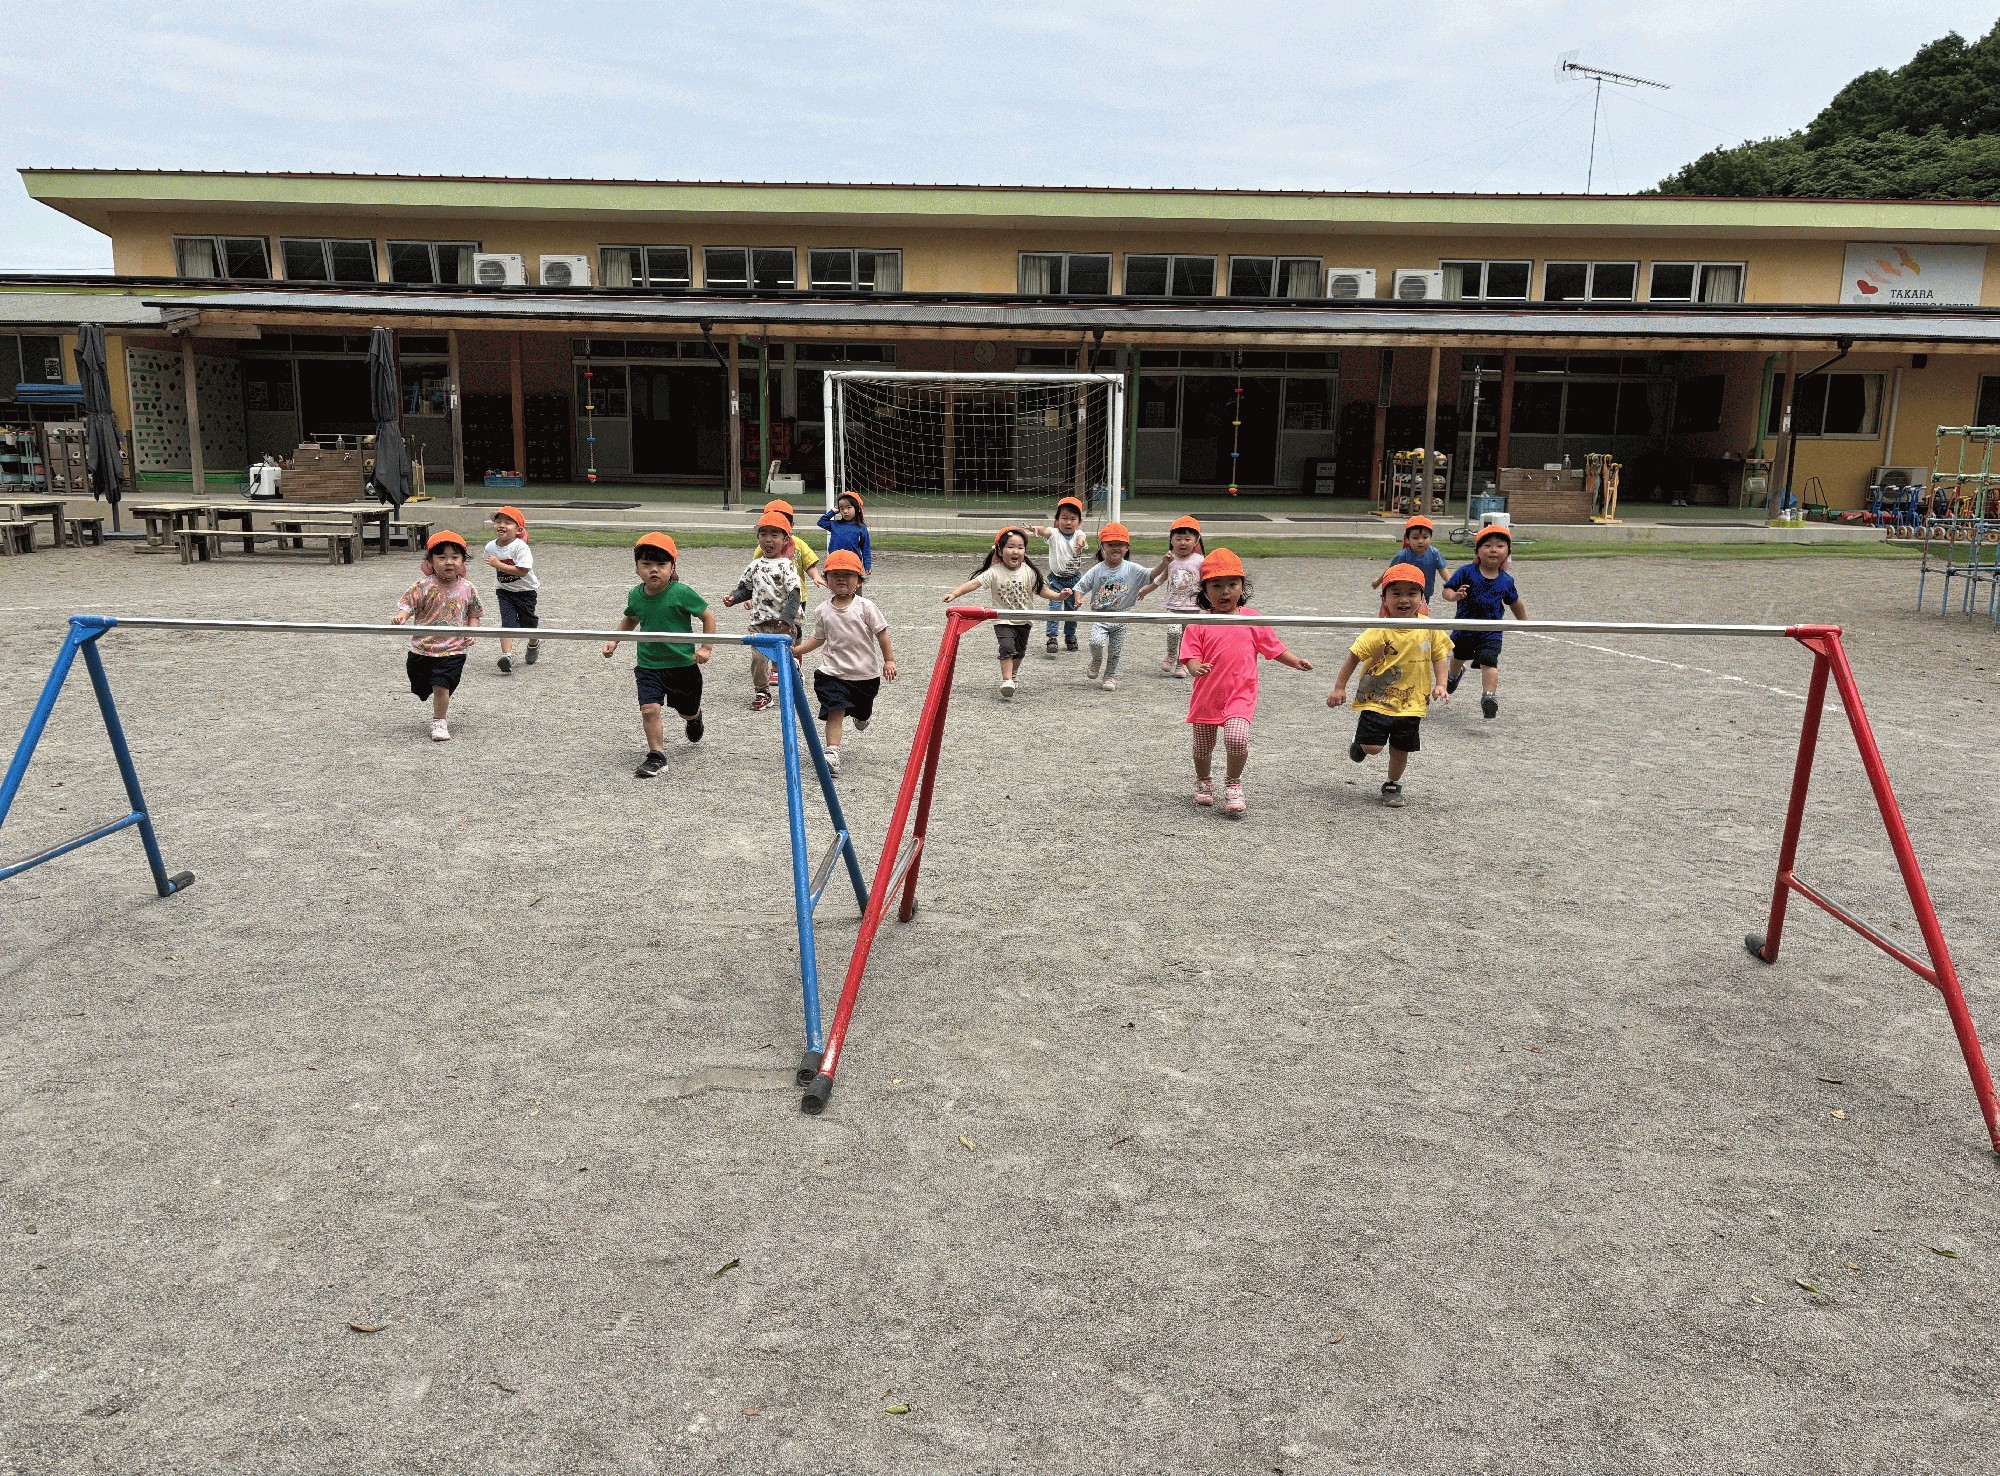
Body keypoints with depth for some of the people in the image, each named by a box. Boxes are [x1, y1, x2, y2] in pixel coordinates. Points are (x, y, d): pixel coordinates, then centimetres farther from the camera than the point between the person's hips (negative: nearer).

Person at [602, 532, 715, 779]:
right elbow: (630, 619, 19)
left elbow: (707, 616, -7)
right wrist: (614, 640, 8)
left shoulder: (682, 593, -17)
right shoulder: (636, 595, -2)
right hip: (648, 664, 2)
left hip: (682, 664, -2)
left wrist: (706, 647, -14)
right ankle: (656, 756, -4)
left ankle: (695, 718, 56)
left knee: (687, 710, 19)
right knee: (649, 708, -17)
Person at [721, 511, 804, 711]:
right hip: (759, 622, 4)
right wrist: (733, 597, 0)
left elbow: (794, 594, -13)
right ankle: (762, 692, 14)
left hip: (783, 623, -4)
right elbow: (746, 589, 20)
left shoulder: (786, 566, -7)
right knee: (758, 657, 1)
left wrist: (787, 618, -23)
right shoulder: (755, 565, 9)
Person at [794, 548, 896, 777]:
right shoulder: (823, 611, 1)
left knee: (862, 711, 21)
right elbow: (818, 638, 11)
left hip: (865, 673, 0)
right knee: (835, 711, -17)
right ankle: (832, 752, -22)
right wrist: (795, 650, 1)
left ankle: (863, 715, 59)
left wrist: (889, 660, -7)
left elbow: (881, 633, -4)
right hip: (833, 673, 0)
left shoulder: (865, 606, -8)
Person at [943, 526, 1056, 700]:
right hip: (1003, 620, -3)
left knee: (1019, 652, 16)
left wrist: (1060, 596, -15)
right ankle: (1007, 682, -21)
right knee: (1007, 648, -21)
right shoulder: (994, 572, -14)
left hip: (1024, 620, 3)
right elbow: (974, 583, -20)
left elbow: (1041, 590, 0)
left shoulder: (1030, 572, -7)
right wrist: (954, 594, -30)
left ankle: (1011, 675, 40)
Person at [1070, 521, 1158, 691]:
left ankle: (1110, 677, 31)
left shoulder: (1132, 569, -4)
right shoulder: (1096, 570, -4)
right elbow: (1080, 587, -3)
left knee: (1115, 652, 8)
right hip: (1099, 616, -1)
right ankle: (1096, 661, 10)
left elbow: (1154, 577, -2)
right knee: (1096, 642, -24)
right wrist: (1078, 598, -18)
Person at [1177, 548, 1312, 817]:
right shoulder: (1199, 624, -3)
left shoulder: (1251, 619, 2)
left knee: (1237, 737, -24)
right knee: (1203, 747, 15)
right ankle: (1203, 782, 45)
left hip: (1240, 695, -1)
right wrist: (1196, 668, -29)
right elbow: (1191, 655, -8)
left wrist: (1296, 662, -1)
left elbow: (1273, 647, 11)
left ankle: (1233, 782, 3)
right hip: (1206, 696, 1)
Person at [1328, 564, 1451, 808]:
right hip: (1376, 699, -3)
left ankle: (1392, 786, 37)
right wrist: (1339, 687, -10)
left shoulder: (1429, 628, -5)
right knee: (1373, 746, -10)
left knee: (1400, 750, 12)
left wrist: (1440, 684, -4)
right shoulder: (1380, 631, -17)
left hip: (1410, 703, 3)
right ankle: (1360, 744, 27)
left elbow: (1439, 655, 8)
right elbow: (1354, 655, -11)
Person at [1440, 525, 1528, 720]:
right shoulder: (1467, 572, -13)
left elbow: (1515, 603, 11)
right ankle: (1454, 675, 59)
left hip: (1491, 632, -1)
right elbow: (1447, 589, -15)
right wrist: (1454, 595, -38)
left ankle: (1489, 695, -27)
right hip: (1464, 627, 1)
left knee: (1489, 661, -22)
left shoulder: (1506, 581, -5)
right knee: (1459, 656, 27)